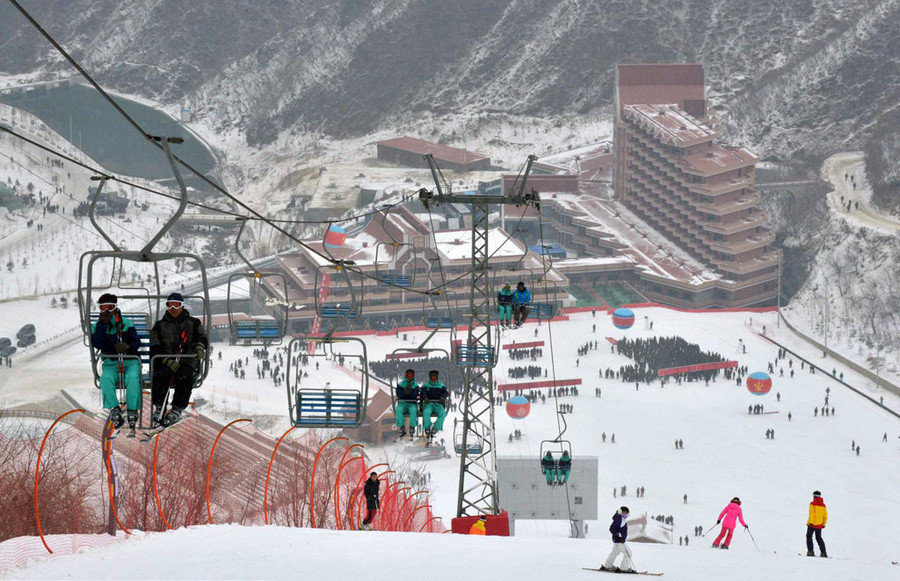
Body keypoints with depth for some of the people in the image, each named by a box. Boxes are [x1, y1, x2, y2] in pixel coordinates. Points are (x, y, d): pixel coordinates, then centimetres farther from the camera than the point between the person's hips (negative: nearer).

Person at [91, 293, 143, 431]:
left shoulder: (126, 323, 7)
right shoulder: (98, 326, 8)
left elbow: (137, 342, 2)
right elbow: (97, 344, -11)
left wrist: (128, 347, -20)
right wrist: (102, 324, -13)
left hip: (130, 360, -1)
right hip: (111, 363, 1)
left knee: (132, 377, -35)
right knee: (106, 378, -35)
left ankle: (132, 410, -25)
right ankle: (114, 409, -29)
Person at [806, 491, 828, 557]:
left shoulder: (812, 504, -8)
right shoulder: (823, 505, 8)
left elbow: (811, 514, -16)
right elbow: (825, 516, 11)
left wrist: (811, 523, -18)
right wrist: (823, 524, 18)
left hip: (812, 524, -5)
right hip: (819, 525, 5)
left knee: (809, 537, 5)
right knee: (819, 538, 14)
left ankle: (810, 551, -7)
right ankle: (823, 552, 7)